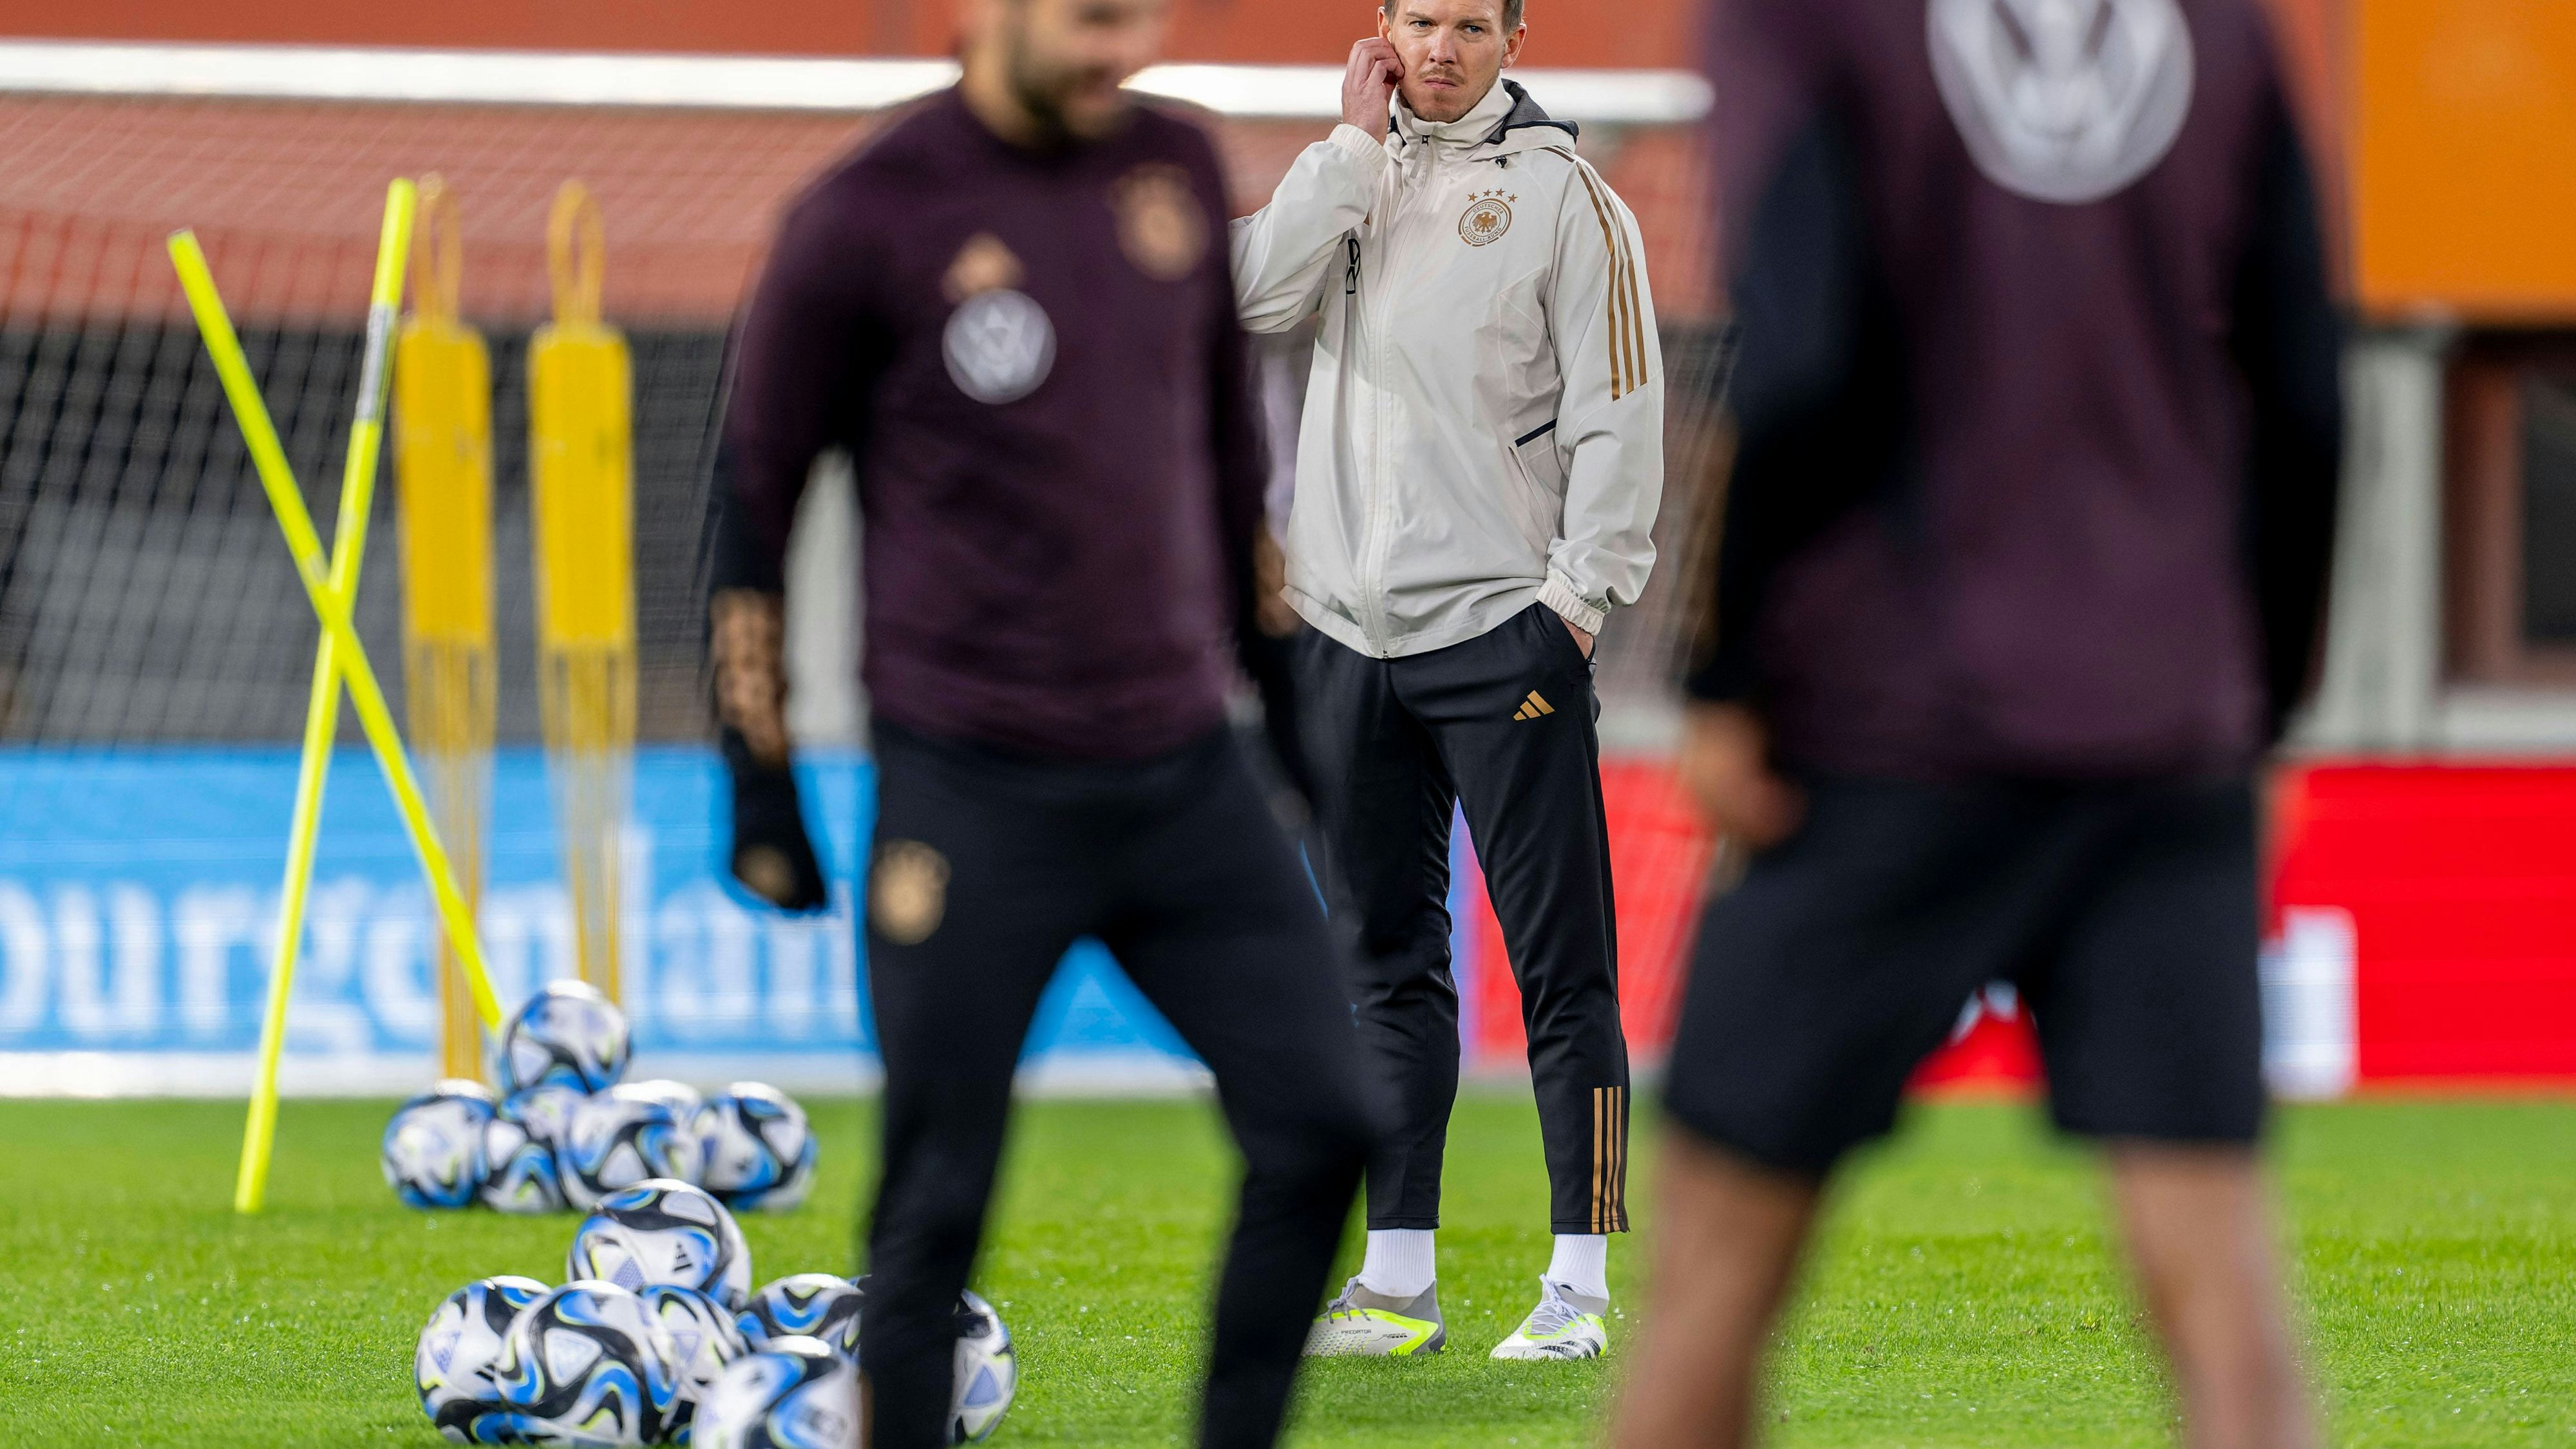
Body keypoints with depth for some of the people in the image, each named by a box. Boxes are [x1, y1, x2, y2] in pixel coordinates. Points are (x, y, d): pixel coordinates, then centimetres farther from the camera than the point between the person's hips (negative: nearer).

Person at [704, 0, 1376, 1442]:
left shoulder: (1179, 170, 7)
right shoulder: (870, 217, -8)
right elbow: (754, 501, -1)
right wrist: (761, 788, 0)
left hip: (1189, 776, 5)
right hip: (974, 794, -5)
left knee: (1323, 1127, -4)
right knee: (939, 1207, -2)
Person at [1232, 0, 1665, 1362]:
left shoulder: (1560, 190, -1)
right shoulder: (1351, 172, 13)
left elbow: (1618, 406, -5)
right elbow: (1260, 292, -5)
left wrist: (1580, 597, -11)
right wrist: (1355, 143, -6)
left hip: (1503, 632, -5)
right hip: (1347, 632, 5)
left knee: (1559, 960, -5)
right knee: (1385, 959, 9)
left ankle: (1579, 1285, -4)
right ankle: (1396, 1284, 13)